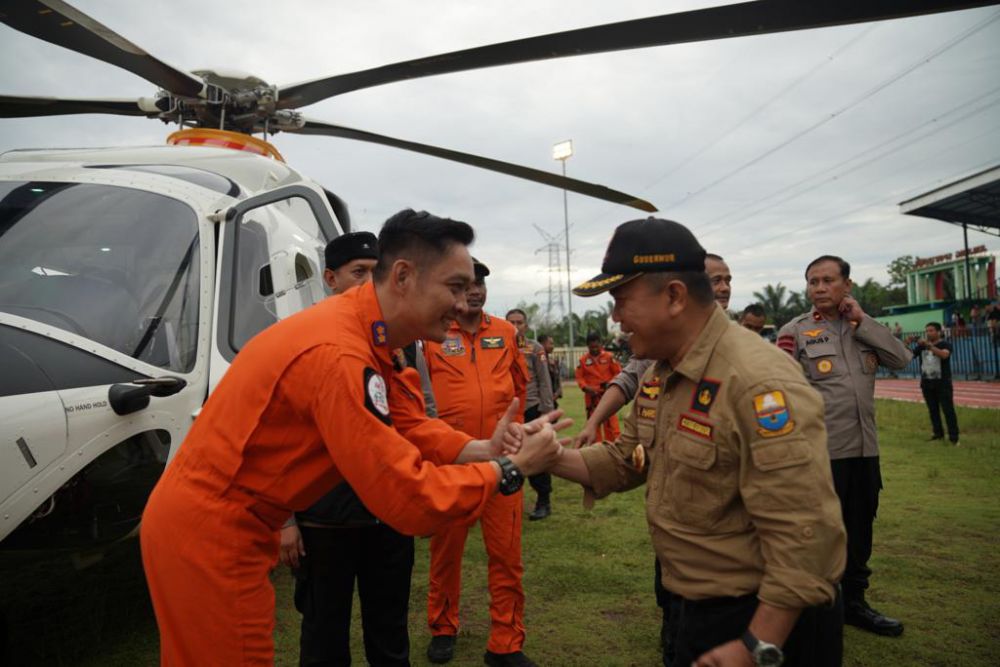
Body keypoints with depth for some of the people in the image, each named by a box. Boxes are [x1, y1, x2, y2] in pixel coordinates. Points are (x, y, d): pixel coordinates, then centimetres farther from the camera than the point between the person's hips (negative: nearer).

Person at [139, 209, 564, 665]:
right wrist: (511, 468, -19)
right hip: (211, 533, -9)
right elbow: (410, 499, -30)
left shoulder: (364, 333, 1)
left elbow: (411, 427, 1)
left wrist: (485, 450, -15)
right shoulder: (340, 355, -31)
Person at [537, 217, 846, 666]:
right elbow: (624, 461, 10)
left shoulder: (759, 383, -28)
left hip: (767, 621, -8)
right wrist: (547, 456, -5)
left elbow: (803, 533, -29)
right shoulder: (660, 375, 3)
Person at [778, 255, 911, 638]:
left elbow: (901, 359, -2)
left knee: (859, 531, 18)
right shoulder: (794, 331, -6)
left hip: (865, 449, 6)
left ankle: (854, 602, 36)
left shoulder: (863, 327, 10)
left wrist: (862, 321, -8)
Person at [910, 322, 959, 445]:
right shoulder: (921, 346, 7)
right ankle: (938, 433, 22)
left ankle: (954, 437, -2)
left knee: (948, 410, -5)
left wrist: (929, 345, -35)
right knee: (933, 410, 11)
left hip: (942, 383, -5)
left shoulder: (945, 344, -6)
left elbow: (944, 355, -27)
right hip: (926, 383, 5)